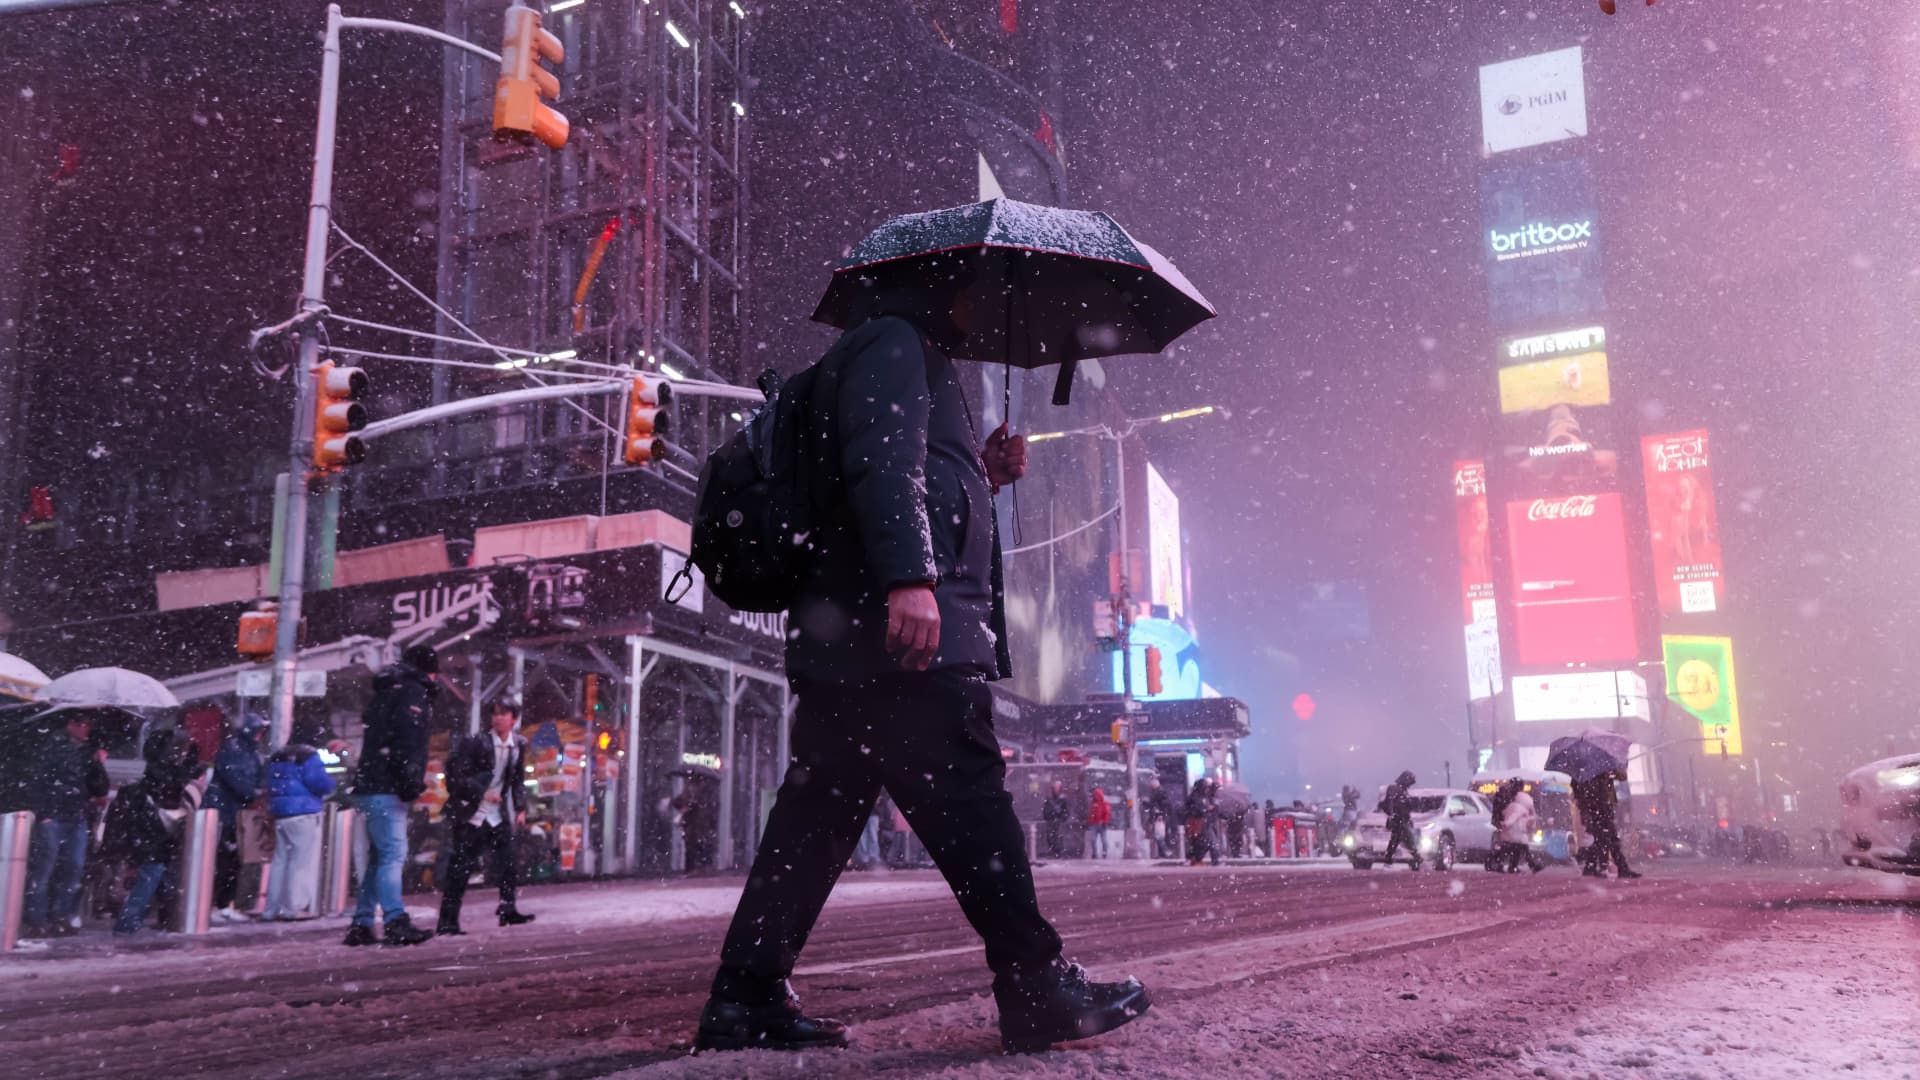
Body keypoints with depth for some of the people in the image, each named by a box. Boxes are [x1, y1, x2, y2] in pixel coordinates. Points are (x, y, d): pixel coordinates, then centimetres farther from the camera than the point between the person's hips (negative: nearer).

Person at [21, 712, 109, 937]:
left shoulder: (89, 751, 13)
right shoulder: (54, 745, 0)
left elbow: (100, 790, 12)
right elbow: (39, 780, -5)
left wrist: (100, 766, -4)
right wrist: (43, 813, -12)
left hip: (78, 819, 5)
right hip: (53, 817, -5)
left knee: (73, 868, 4)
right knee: (44, 868, -6)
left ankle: (60, 918, 11)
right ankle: (34, 920, -3)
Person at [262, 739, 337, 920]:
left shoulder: (276, 758, 17)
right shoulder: (308, 756, -10)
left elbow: (270, 786, 21)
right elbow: (320, 783, -17)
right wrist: (332, 783, 2)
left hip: (280, 815, 8)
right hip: (304, 814, -8)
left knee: (281, 860, 11)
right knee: (303, 861, -5)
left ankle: (273, 908, 12)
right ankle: (296, 907, -8)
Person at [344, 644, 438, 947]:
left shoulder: (386, 693, 24)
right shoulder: (413, 692, -5)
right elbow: (407, 741, -19)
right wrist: (412, 782, -23)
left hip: (371, 787, 10)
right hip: (386, 789, -10)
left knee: (379, 858, 13)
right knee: (393, 854, -16)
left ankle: (361, 924, 14)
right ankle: (396, 922, -23)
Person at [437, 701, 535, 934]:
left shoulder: (519, 745, 4)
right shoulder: (476, 743, -13)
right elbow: (457, 777, -14)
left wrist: (520, 808, 6)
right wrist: (482, 793, -21)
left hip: (499, 816, 5)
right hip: (471, 815, -5)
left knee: (508, 861, 3)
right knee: (460, 869, -3)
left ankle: (508, 910, 14)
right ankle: (448, 922, 3)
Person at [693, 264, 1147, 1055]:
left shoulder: (911, 356, 32)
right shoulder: (894, 342, 0)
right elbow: (881, 462, -18)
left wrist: (981, 476, 21)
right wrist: (911, 578, -28)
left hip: (843, 641, 10)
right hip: (909, 635, -10)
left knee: (817, 815, 7)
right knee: (971, 805, -6)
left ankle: (746, 998, 8)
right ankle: (1038, 992, 2)